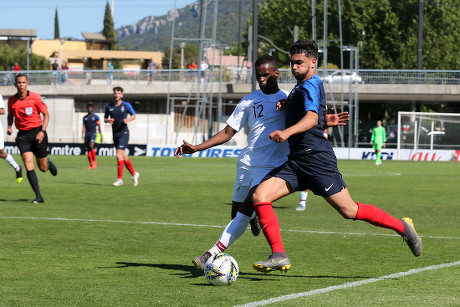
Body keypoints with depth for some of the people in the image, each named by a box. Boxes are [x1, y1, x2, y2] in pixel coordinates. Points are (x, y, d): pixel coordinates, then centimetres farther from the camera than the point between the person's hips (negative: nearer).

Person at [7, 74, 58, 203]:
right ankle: (38, 196, -10)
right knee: (28, 165, -15)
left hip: (37, 133, -2)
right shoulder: (11, 100, 2)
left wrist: (42, 131, -14)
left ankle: (49, 163, 46)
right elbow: (10, 115, 19)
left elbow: (46, 114, -2)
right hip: (23, 135, 2)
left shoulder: (35, 98, -9)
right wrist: (9, 126, -1)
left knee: (43, 168, 6)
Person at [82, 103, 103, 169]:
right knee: (88, 149, 1)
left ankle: (94, 161, -9)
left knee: (91, 146, -23)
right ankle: (91, 164, 7)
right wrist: (82, 135, 2)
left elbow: (99, 127, 3)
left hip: (93, 133, -5)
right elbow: (84, 127, 14)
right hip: (87, 134, 5)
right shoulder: (85, 117, 14)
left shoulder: (96, 117, 3)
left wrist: (101, 136, -1)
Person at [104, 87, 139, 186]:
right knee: (124, 157, 10)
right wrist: (108, 120, -12)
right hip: (115, 133, 5)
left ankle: (119, 179, -12)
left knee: (119, 155, -15)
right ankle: (134, 174, 28)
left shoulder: (126, 105, -3)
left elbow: (134, 115, 8)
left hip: (124, 133, -5)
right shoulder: (109, 106, 5)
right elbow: (105, 119, 11)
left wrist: (128, 119, -12)